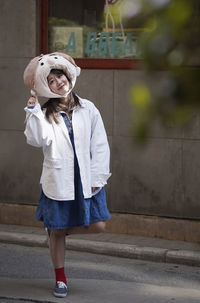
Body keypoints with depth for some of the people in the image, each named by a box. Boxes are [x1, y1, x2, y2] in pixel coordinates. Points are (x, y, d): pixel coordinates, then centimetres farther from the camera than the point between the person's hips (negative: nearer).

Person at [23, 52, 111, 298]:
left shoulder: (87, 109, 2)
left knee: (97, 226, -4)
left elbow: (100, 146, 2)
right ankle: (60, 279, 22)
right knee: (56, 231, 6)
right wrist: (33, 108, -21)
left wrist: (97, 178, -3)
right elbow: (37, 139, -20)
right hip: (57, 182, -1)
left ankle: (66, 229, 26)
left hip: (85, 180, 1)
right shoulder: (45, 114, -1)